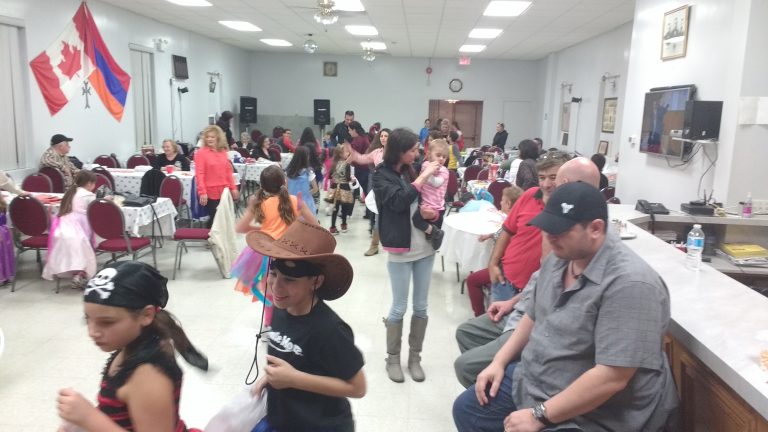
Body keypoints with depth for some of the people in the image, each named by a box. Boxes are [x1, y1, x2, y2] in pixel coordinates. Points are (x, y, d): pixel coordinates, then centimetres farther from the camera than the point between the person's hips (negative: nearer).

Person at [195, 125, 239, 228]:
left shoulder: (223, 152, 11)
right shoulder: (200, 153, -5)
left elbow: (228, 171, 15)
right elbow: (199, 174, -11)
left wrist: (233, 188, 13)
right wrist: (202, 192, -18)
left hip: (224, 191, 5)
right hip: (210, 193, -5)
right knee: (214, 218, -2)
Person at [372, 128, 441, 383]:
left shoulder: (413, 170, 5)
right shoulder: (382, 175, -7)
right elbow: (398, 201, -23)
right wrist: (423, 177, -20)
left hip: (425, 247, 5)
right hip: (400, 250, -5)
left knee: (421, 306, 11)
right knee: (399, 307, 6)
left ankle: (415, 357, 26)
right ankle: (393, 358, 23)